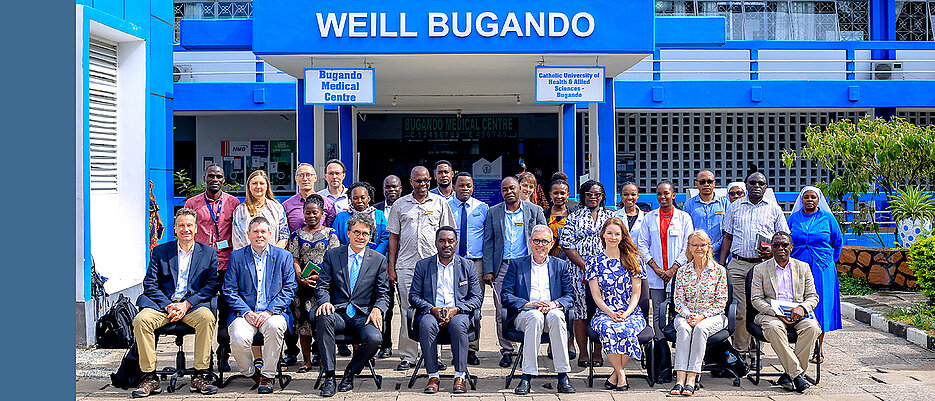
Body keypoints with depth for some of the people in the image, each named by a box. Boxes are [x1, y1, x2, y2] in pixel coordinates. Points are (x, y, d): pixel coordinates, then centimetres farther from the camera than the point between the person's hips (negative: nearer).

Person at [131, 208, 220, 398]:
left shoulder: (209, 253, 11)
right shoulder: (160, 251, 13)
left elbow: (212, 285, 2)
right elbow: (150, 284, 5)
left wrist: (187, 304, -12)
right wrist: (168, 306, -11)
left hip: (194, 304, -1)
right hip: (163, 303, 1)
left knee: (207, 317, -34)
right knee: (141, 320, -29)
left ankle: (200, 376, -26)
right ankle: (150, 378, -22)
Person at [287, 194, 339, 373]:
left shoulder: (330, 234, 8)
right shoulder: (297, 235, 12)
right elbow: (294, 260, 4)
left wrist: (320, 276, -15)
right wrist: (301, 279, -13)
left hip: (324, 283, -2)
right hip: (302, 283, 2)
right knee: (302, 320, -1)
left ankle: (320, 353, 3)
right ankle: (307, 360, 6)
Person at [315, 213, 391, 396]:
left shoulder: (379, 260, 10)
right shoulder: (332, 255, 10)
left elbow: (384, 294, 8)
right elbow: (322, 287, 6)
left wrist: (377, 309, -14)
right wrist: (325, 302, -17)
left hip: (363, 315, 0)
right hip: (338, 312, 0)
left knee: (375, 338, -31)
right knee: (324, 318, -36)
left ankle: (350, 373, -1)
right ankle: (329, 376, -26)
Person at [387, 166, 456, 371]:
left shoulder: (440, 203, 8)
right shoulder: (400, 204, 10)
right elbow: (393, 237, 11)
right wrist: (391, 267, 5)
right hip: (406, 267, 1)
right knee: (407, 311, 1)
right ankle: (407, 356, 9)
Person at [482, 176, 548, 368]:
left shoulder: (534, 210, 7)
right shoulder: (493, 212, 10)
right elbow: (488, 243, 9)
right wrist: (488, 270, 1)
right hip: (502, 268, 1)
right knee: (502, 312, 0)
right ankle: (506, 350, 10)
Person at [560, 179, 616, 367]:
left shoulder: (611, 217, 12)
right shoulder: (574, 217, 9)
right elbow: (567, 245, 1)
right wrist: (585, 265, -11)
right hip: (580, 272, -1)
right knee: (581, 310, -2)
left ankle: (598, 352, 8)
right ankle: (582, 352, 6)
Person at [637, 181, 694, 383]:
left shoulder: (683, 217, 7)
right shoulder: (649, 218, 12)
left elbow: (687, 247, 2)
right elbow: (642, 245, 8)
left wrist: (673, 269, -8)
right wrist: (655, 267, -4)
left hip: (677, 274, -1)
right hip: (655, 276, 1)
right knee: (658, 318, -3)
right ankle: (664, 366, -1)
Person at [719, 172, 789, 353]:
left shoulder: (774, 209, 10)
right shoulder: (735, 207, 13)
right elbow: (728, 237, 15)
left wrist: (772, 250, -9)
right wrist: (721, 264, 7)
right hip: (738, 265, 1)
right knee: (740, 310, -5)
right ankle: (740, 350, 1)